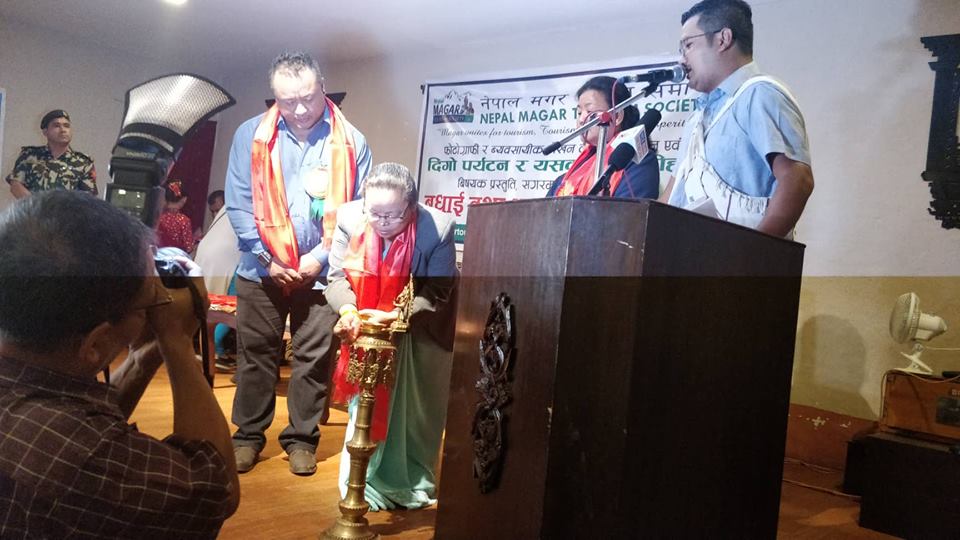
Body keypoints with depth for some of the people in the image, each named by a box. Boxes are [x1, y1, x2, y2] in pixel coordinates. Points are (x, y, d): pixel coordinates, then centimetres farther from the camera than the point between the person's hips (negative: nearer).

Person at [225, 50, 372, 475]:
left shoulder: (350, 142, -2)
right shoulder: (251, 135, 0)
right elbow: (239, 204, -1)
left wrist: (320, 257, -9)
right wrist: (267, 259, -8)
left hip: (322, 273, -1)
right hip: (262, 270, 1)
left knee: (313, 360, 6)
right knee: (255, 355, 9)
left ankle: (302, 439, 21)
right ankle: (248, 435, 24)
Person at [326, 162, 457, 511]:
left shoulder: (438, 229, -29)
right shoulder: (350, 218, -21)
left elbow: (436, 295, -24)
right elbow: (337, 277, -14)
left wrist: (392, 317, -38)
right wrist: (348, 310, -35)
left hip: (420, 336, -1)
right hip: (368, 332, 2)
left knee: (416, 413, 13)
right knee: (367, 408, 8)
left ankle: (412, 482, 34)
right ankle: (366, 486, 23)